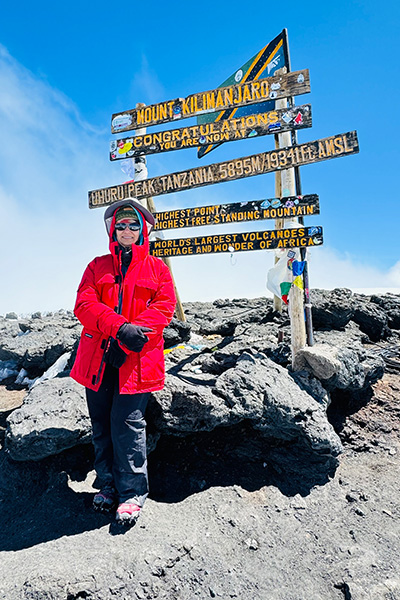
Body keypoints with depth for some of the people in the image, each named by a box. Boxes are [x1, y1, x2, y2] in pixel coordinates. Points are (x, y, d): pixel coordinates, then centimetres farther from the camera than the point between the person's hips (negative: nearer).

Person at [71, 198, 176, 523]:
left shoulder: (157, 268, 10)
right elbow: (84, 303, 1)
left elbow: (164, 307, -2)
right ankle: (108, 484, 26)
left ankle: (133, 491, 9)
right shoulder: (98, 266, 16)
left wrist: (128, 341, -15)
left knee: (128, 422, -6)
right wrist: (120, 327, -18)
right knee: (101, 424, 8)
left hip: (137, 359, -3)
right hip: (98, 357, 3)